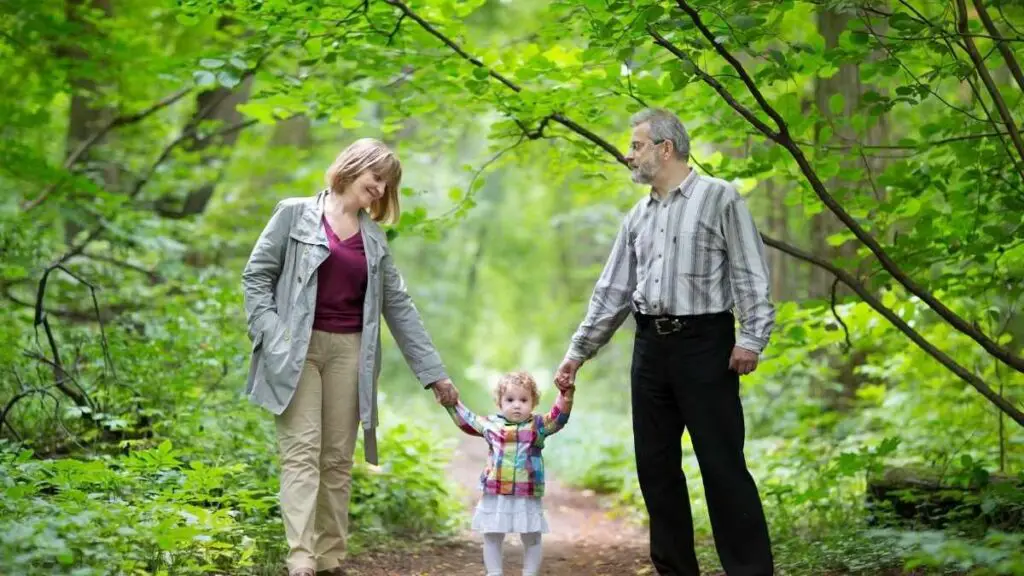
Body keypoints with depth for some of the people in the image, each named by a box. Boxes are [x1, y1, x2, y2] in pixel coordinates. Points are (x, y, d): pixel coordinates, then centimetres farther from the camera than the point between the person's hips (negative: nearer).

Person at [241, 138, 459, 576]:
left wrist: (433, 372, 11)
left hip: (349, 351, 4)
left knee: (338, 458, 4)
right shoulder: (295, 214, 1)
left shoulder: (373, 238, 14)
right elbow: (257, 275, 0)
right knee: (302, 453, -10)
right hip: (298, 349, -4)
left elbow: (399, 305, 14)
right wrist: (271, 338, -12)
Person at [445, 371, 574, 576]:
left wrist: (566, 392, -22)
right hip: (495, 496, 1)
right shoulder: (490, 424, 6)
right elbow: (467, 421, 20)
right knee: (492, 538, 8)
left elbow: (559, 416, -10)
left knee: (532, 539, 8)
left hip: (528, 497, -1)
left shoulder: (538, 425, 1)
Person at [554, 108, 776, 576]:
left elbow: (751, 274, -7)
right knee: (655, 465, 8)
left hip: (704, 342, -7)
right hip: (651, 345, 7)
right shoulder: (638, 216, 15)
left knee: (722, 464, -8)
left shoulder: (719, 198, -3)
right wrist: (577, 352, 14)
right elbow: (612, 291, 17)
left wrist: (751, 338, -17)